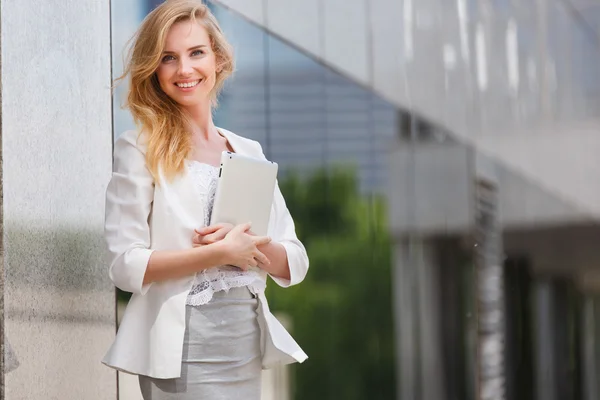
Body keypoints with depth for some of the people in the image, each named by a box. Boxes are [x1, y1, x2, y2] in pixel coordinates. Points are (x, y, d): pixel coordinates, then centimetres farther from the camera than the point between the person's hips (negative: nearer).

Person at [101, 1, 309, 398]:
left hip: (249, 345, 5)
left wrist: (248, 241, -10)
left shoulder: (249, 152, 11)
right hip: (184, 351, -5)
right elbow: (126, 266, -11)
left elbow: (294, 265, 9)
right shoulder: (141, 150, -4)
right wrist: (220, 252, -17)